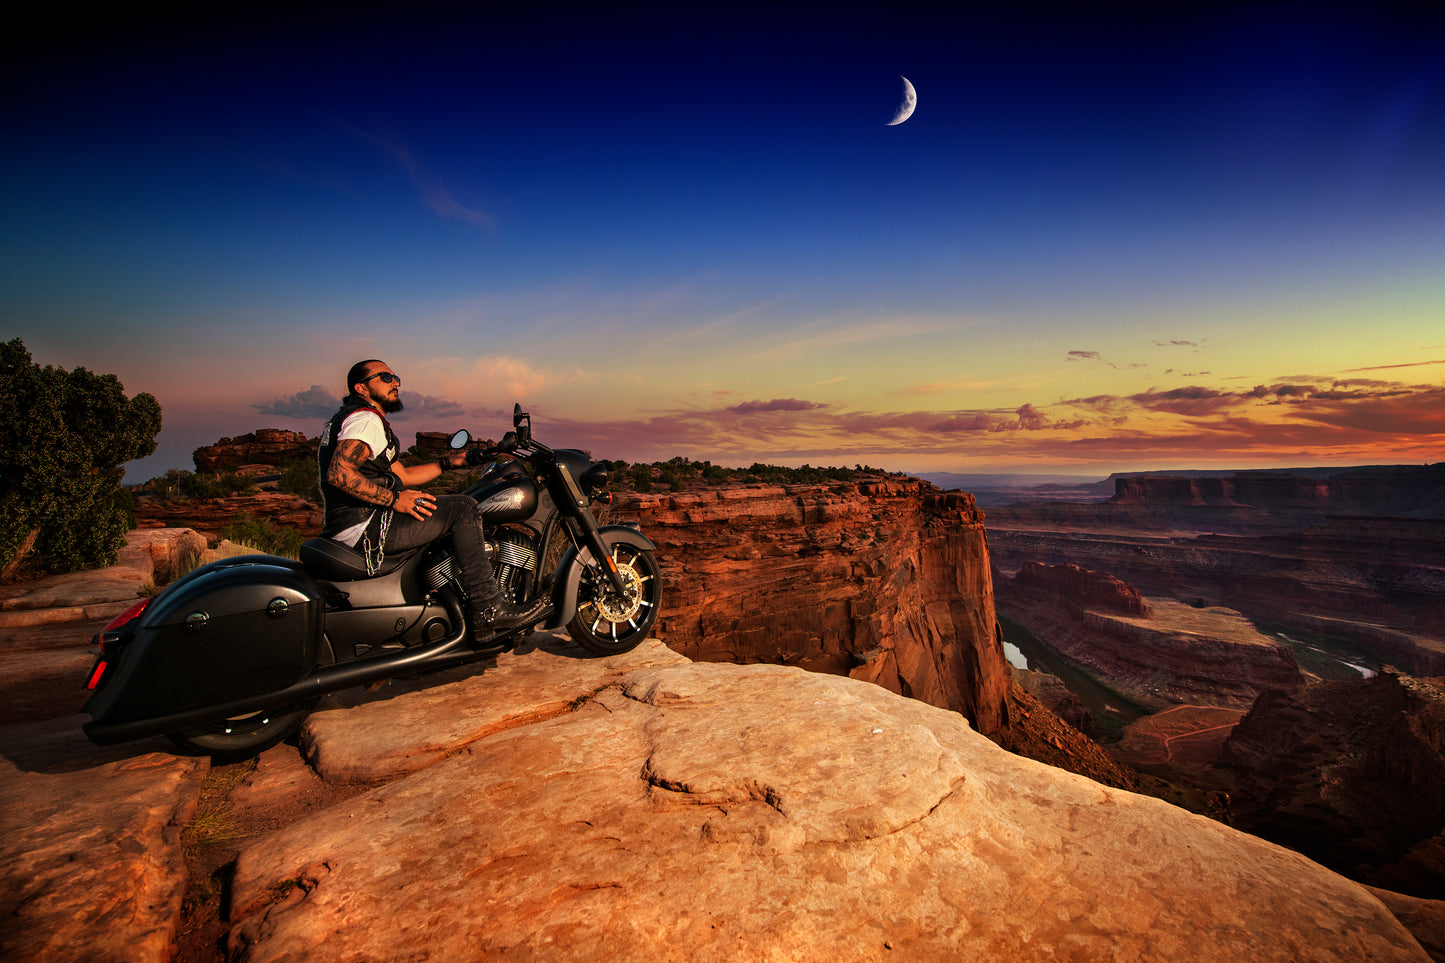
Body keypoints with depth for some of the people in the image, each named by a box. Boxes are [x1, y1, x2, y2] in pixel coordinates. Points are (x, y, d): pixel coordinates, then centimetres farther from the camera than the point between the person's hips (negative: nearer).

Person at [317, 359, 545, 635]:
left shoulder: (348, 418, 27)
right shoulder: (365, 419, -9)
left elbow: (401, 475, 25)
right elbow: (337, 474, -26)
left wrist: (448, 462, 19)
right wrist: (395, 499, -24)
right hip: (362, 526, -11)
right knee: (463, 508, -16)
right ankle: (488, 608, -21)